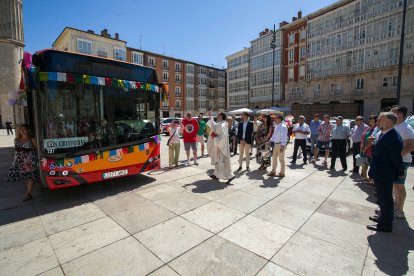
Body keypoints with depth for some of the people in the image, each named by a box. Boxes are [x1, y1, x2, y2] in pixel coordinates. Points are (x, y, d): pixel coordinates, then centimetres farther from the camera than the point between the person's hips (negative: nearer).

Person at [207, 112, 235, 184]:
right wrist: (210, 117, 26)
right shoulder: (219, 124, 9)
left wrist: (215, 138, -20)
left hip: (221, 146, -10)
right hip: (218, 146, 10)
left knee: (221, 161, -7)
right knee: (217, 161, 18)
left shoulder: (222, 125, -21)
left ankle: (230, 175, -2)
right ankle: (217, 174, 30)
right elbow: (213, 125, 30)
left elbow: (224, 136, -27)